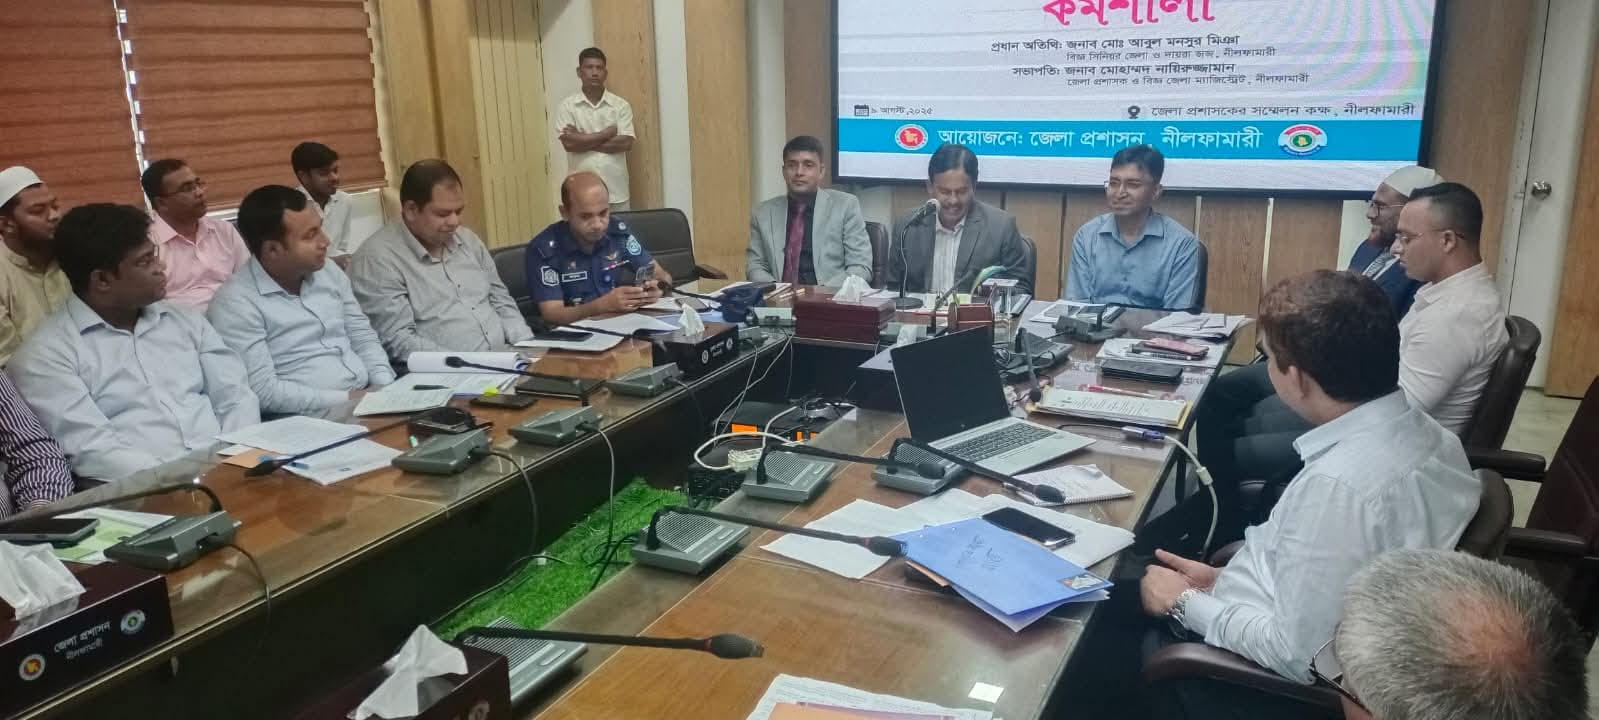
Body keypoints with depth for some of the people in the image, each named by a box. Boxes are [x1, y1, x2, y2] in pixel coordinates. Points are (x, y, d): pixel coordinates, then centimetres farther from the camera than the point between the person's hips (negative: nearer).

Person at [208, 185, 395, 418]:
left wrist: (385, 389, -2)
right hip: (311, 421, -7)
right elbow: (262, 391, -16)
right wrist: (347, 400, -18)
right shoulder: (236, 303, -10)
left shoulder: (329, 271, 11)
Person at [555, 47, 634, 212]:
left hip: (616, 192, 1)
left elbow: (626, 143, -7)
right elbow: (569, 143, -11)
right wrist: (607, 133, -8)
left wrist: (584, 140, -9)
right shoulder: (567, 106, 1)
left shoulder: (621, 105, 4)